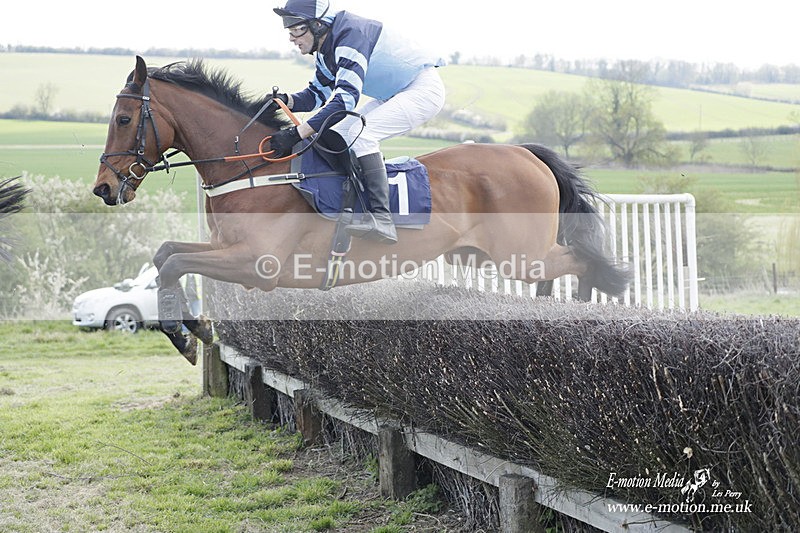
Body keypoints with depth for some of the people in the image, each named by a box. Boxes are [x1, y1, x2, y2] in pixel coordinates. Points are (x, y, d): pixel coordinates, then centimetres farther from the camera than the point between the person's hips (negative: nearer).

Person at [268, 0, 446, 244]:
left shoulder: (351, 35, -28)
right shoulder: (327, 50, 3)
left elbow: (346, 98, -36)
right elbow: (317, 94, 14)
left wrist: (297, 133, -40)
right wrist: (287, 101, -9)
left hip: (424, 89, -11)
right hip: (393, 96, 11)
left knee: (360, 132, -27)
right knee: (338, 135, 8)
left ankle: (382, 219, -32)